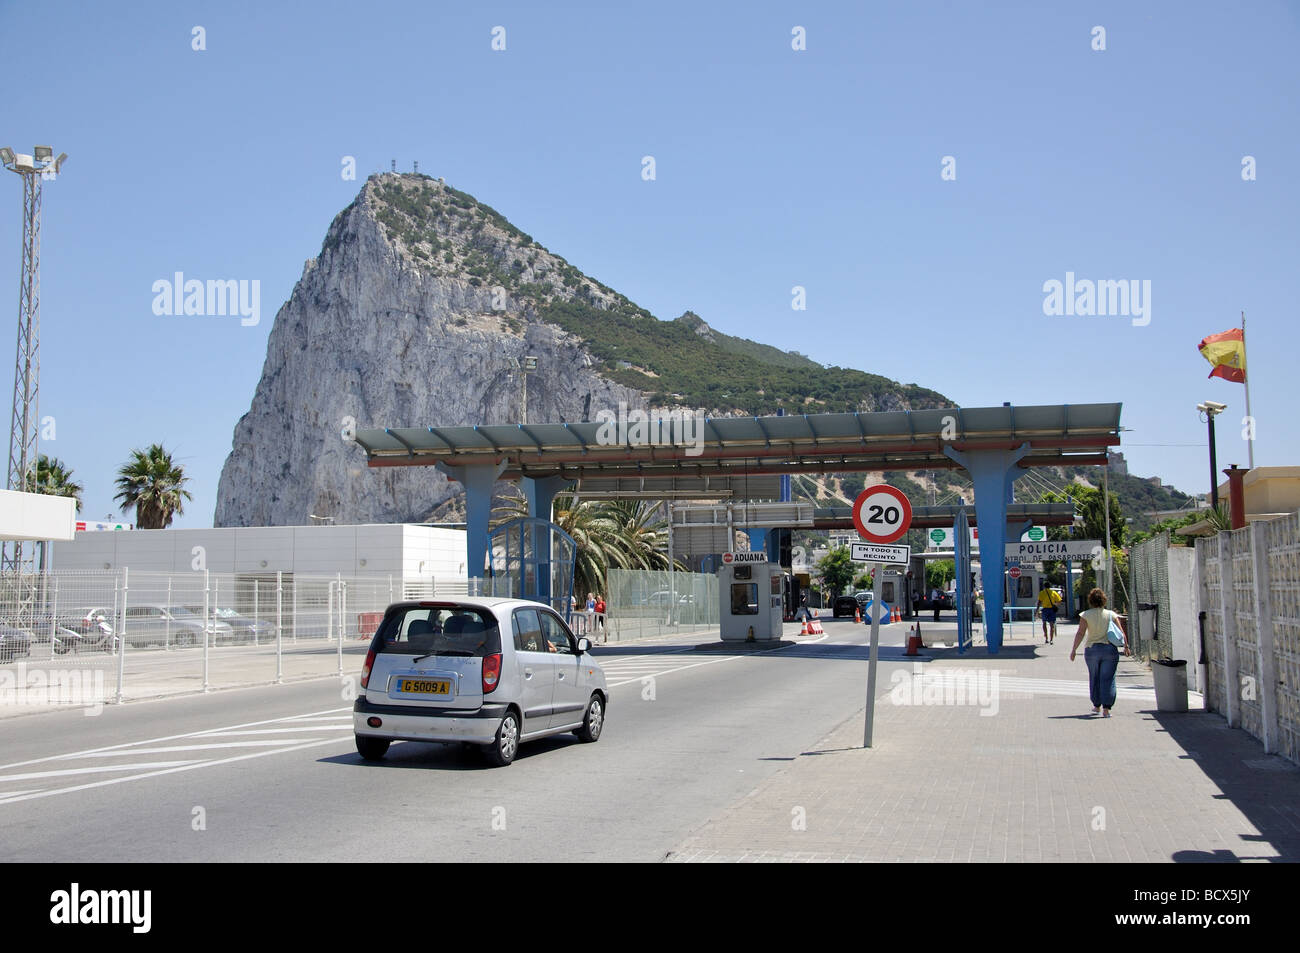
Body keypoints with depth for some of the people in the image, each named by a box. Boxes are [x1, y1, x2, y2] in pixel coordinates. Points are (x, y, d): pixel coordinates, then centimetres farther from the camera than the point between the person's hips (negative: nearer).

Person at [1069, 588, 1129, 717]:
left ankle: (1096, 706, 25)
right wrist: (1126, 646, 13)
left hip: (1092, 650, 0)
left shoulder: (1086, 615, -3)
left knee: (1094, 678, 16)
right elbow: (1120, 632, 2)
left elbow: (1080, 633, -8)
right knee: (1108, 679, 1)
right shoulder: (1111, 614, 1)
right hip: (1110, 649, 0)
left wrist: (1074, 649, -4)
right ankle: (1106, 708, -5)